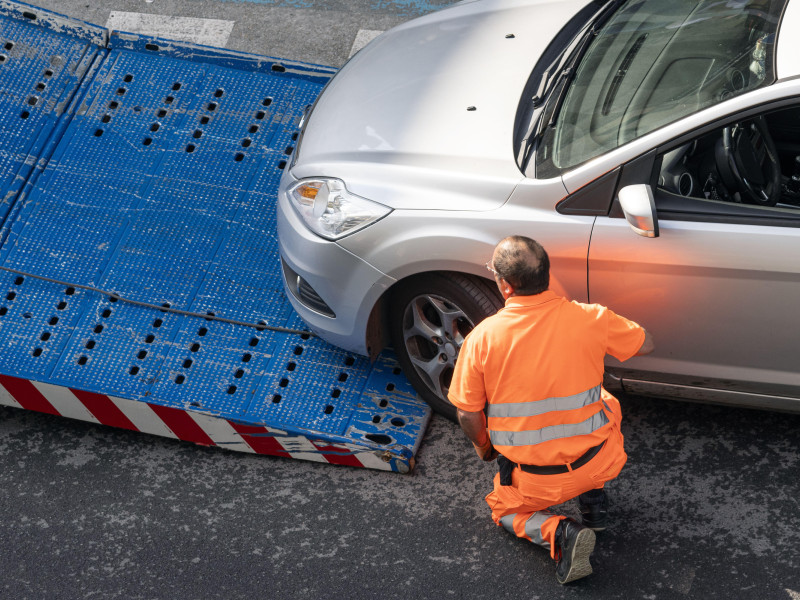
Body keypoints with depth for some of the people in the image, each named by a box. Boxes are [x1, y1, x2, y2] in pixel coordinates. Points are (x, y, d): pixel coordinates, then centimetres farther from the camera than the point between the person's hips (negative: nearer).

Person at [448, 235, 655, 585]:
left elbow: (468, 414, -9)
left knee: (504, 508, 31)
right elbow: (645, 345, 3)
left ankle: (558, 534, -1)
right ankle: (592, 499, 23)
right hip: (596, 463, 2)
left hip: (536, 482, -2)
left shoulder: (482, 337, -18)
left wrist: (484, 447, 13)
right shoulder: (589, 319, -16)